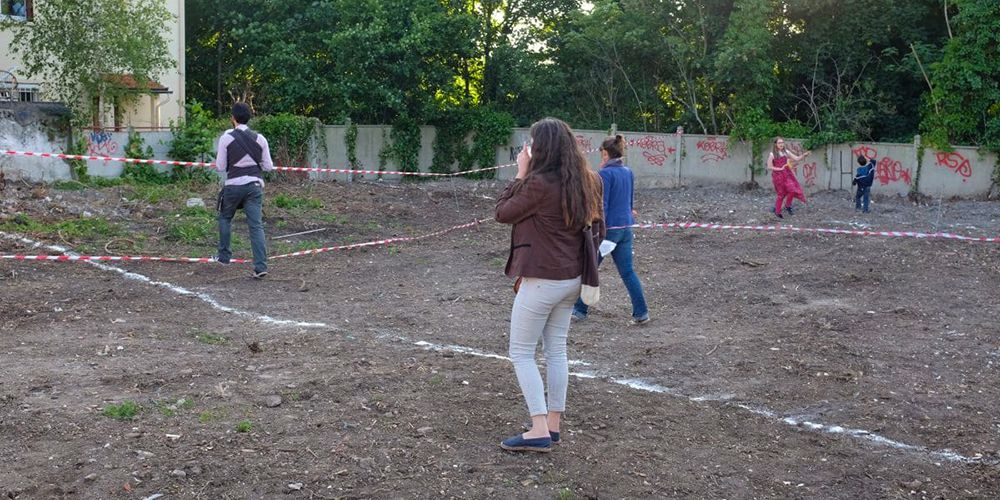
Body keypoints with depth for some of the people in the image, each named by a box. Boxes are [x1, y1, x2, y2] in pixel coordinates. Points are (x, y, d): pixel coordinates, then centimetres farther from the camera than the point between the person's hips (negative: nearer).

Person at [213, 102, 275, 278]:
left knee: (225, 218, 22)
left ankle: (224, 256, 28)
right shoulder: (259, 138, 4)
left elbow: (220, 167, -3)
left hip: (234, 185, -2)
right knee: (256, 225, -2)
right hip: (255, 185, 2)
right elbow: (268, 166, 6)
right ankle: (261, 266, -10)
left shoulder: (226, 137, -5)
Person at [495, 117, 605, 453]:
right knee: (556, 350, 16)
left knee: (521, 353, 3)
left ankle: (539, 431, -1)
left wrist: (521, 174, -2)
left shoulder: (539, 183, -21)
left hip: (542, 281, -8)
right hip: (572, 278, 8)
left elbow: (503, 213, -8)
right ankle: (553, 424, 23)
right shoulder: (584, 182, 3)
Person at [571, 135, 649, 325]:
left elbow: (602, 206, -18)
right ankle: (641, 313, 5)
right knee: (627, 271, 9)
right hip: (626, 228, 7)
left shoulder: (605, 174, -14)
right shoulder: (628, 172, 8)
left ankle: (580, 309, 19)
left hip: (609, 228, -7)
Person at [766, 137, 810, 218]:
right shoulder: (772, 154, -7)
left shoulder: (786, 152, 5)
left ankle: (787, 206, 14)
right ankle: (777, 211, 18)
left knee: (792, 190, -9)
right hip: (778, 175, -4)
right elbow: (769, 167, -8)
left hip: (787, 174, 4)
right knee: (781, 193, 1)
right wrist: (780, 169, -14)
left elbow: (797, 158, 4)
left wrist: (804, 155, -14)